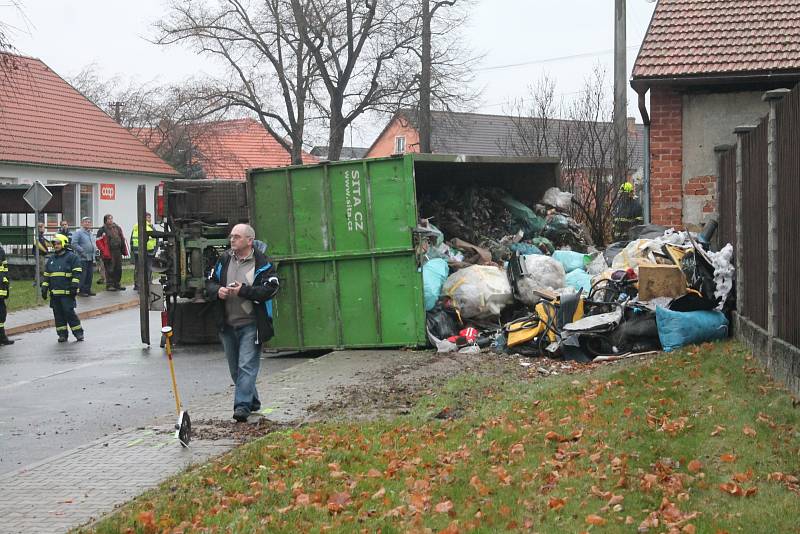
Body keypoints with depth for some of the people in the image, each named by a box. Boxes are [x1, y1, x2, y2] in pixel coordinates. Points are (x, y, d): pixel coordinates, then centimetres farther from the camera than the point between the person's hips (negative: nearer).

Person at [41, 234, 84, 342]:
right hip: (54, 292, 6)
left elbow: (76, 273, -8)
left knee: (69, 312, -9)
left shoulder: (72, 257, -3)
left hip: (67, 292, -6)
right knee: (58, 313, 6)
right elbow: (46, 274, 22)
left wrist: (74, 286, -15)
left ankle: (78, 333, 2)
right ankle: (62, 334, 13)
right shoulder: (51, 259, 17)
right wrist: (44, 288, 16)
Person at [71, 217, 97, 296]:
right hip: (83, 258, -8)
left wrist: (95, 249, 14)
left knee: (90, 275, 9)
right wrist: (82, 251, -18)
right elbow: (74, 244, -15)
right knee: (83, 274, -8)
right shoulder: (78, 232, -7)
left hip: (91, 258, 8)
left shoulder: (90, 233, 18)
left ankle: (87, 290, 17)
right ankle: (80, 290, -3)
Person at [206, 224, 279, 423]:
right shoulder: (224, 260, 9)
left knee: (247, 366, -11)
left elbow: (270, 289, -15)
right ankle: (252, 401, 30)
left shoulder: (262, 263, -7)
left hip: (251, 324, -6)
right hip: (227, 324, 6)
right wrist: (217, 291, -9)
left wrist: (243, 291, -20)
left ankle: (242, 406, -11)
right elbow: (210, 283, 14)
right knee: (235, 368, 15)